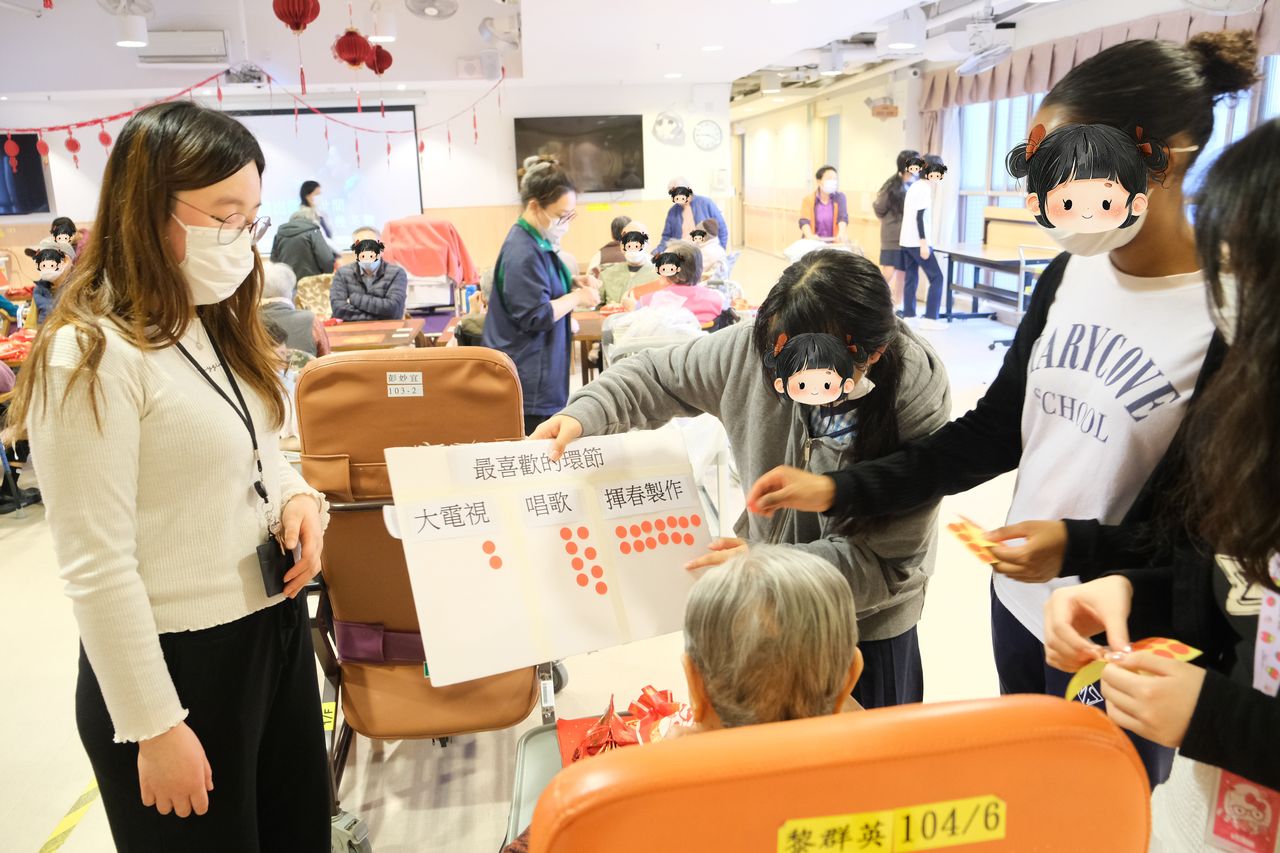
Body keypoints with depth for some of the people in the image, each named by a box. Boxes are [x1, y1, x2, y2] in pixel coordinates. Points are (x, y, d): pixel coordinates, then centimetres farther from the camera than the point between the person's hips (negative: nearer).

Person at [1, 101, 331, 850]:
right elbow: (95, 568, -19)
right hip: (181, 659, -8)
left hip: (277, 625, 8)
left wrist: (297, 496, -5)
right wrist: (154, 727, -16)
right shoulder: (91, 356, -19)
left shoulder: (219, 325, 7)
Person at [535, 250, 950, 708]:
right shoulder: (756, 345, -22)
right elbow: (657, 375, -5)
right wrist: (584, 414, -22)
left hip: (867, 626, -3)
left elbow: (889, 564, -25)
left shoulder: (918, 411, -29)